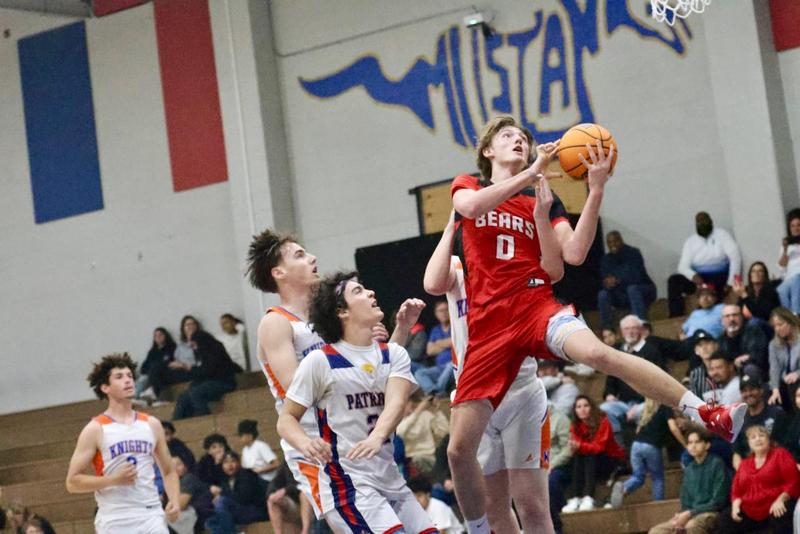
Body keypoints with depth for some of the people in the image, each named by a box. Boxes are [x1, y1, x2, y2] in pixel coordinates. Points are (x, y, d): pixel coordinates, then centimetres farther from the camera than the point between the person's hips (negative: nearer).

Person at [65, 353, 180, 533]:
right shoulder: (95, 430, -1)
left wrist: (174, 501, 1)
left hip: (151, 517, 3)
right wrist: (115, 479, -15)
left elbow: (168, 471, 20)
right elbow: (73, 481, -3)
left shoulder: (152, 425, 12)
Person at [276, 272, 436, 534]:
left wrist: (376, 437, -31)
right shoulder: (319, 361, -5)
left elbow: (396, 402, -10)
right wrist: (306, 444, -25)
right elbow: (286, 420, -2)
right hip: (345, 484, -6)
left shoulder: (394, 354, 8)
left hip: (391, 481, 6)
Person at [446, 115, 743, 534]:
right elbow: (472, 206, -11)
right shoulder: (467, 186, 16)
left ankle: (711, 416, -36)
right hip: (488, 327, 1)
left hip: (536, 308, -1)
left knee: (596, 352, -35)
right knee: (459, 448, -6)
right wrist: (532, 172, -14)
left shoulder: (543, 200, 17)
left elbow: (574, 254, -1)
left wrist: (596, 191, -10)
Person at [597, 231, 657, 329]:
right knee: (603, 295, -20)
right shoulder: (606, 260, -1)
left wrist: (617, 281, -41)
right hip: (622, 296, 4)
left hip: (644, 291, -4)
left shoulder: (633, 253, -16)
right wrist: (608, 284, -34)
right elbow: (604, 279, -9)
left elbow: (636, 277, -27)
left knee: (632, 288, -36)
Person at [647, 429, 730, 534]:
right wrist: (682, 515, -8)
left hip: (712, 514, -7)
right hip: (691, 516, 7)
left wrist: (690, 513, -16)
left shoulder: (716, 464, -6)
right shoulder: (688, 470, 15)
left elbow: (718, 502, -12)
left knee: (692, 525, -40)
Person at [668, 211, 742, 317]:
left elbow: (735, 257, -9)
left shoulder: (721, 235, 2)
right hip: (699, 278, 3)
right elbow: (683, 266, -1)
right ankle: (675, 317, -27)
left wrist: (731, 283, -21)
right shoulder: (690, 241, 10)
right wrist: (693, 275, -26)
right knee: (673, 280, -21)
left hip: (720, 278, -3)